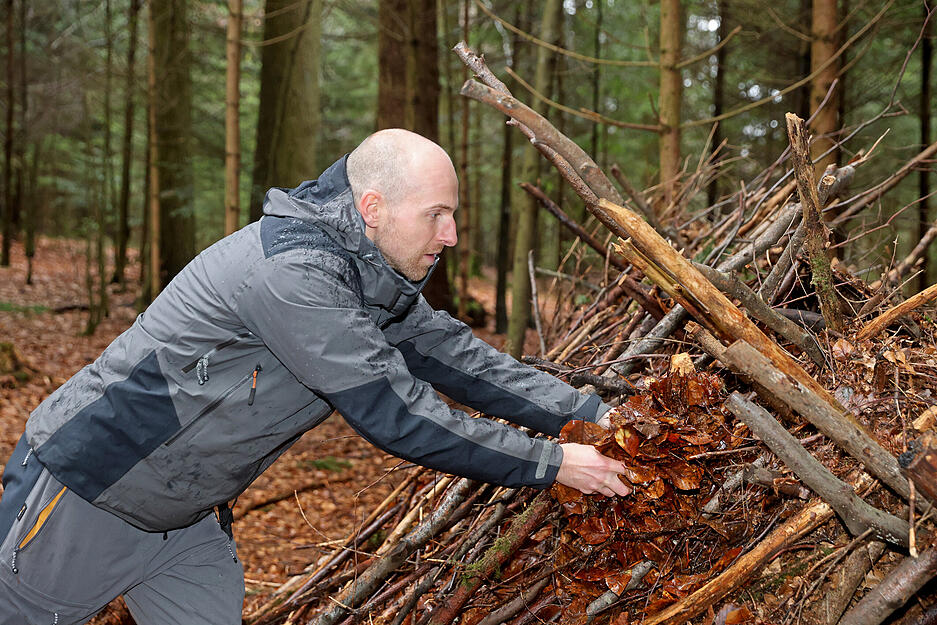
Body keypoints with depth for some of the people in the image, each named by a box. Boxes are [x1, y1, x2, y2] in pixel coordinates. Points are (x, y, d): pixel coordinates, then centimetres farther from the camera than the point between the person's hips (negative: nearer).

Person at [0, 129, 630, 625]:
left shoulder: (372, 272, 0)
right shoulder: (290, 270, -30)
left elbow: (455, 355, 3)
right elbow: (396, 414, -30)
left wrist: (589, 413, -5)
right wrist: (552, 463, -24)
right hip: (84, 493, -8)